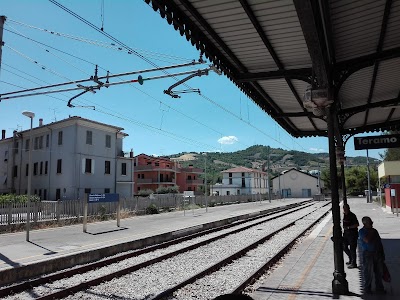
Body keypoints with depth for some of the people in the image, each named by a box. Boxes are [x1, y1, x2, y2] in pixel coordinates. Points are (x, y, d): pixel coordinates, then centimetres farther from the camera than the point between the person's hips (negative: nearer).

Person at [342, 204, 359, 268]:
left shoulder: (352, 215, -16)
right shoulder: (344, 215, 7)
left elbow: (357, 224, -19)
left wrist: (348, 227, -23)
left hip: (352, 233, -8)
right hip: (346, 233, 8)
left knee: (352, 248, -2)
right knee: (344, 247, 13)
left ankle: (353, 263, 9)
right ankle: (351, 259, 33)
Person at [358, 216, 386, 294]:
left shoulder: (374, 230, 11)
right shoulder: (362, 231, -7)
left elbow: (379, 242, 16)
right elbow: (367, 240, -22)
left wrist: (382, 253, 13)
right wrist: (371, 232, -11)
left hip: (377, 253, 6)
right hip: (368, 254, -6)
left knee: (379, 272, 11)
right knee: (368, 272, 2)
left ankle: (379, 288, 24)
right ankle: (367, 288, 16)